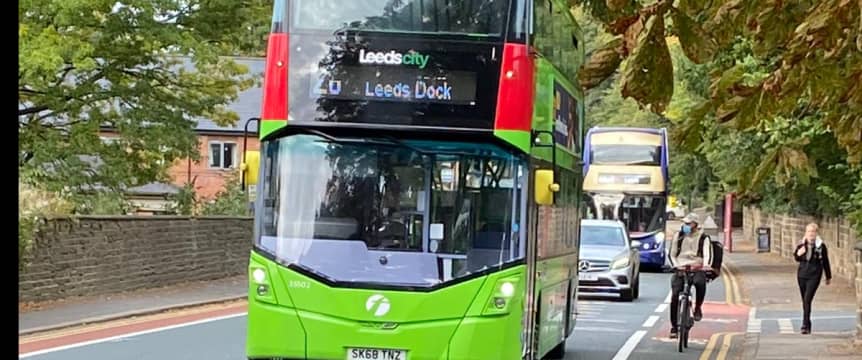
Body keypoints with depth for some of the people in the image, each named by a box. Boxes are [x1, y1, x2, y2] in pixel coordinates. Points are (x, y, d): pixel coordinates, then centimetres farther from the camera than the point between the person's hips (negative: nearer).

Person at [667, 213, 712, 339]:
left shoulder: (703, 238, 6)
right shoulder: (679, 236, 13)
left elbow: (707, 254, -6)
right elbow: (672, 254, 14)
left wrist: (705, 266, -27)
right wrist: (675, 265, -5)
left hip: (697, 268, -2)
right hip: (680, 269, 3)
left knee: (700, 282, -38)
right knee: (675, 296, -10)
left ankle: (698, 308, -13)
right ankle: (674, 327, 2)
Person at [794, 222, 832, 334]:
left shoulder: (820, 245, -4)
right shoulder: (801, 244, 4)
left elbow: (825, 262, 4)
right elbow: (797, 258, 7)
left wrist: (828, 277, 12)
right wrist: (798, 253, -17)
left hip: (814, 275, -4)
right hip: (802, 274, 4)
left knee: (807, 299, -16)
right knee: (804, 301, 12)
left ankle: (805, 325, -18)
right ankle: (808, 324, 25)